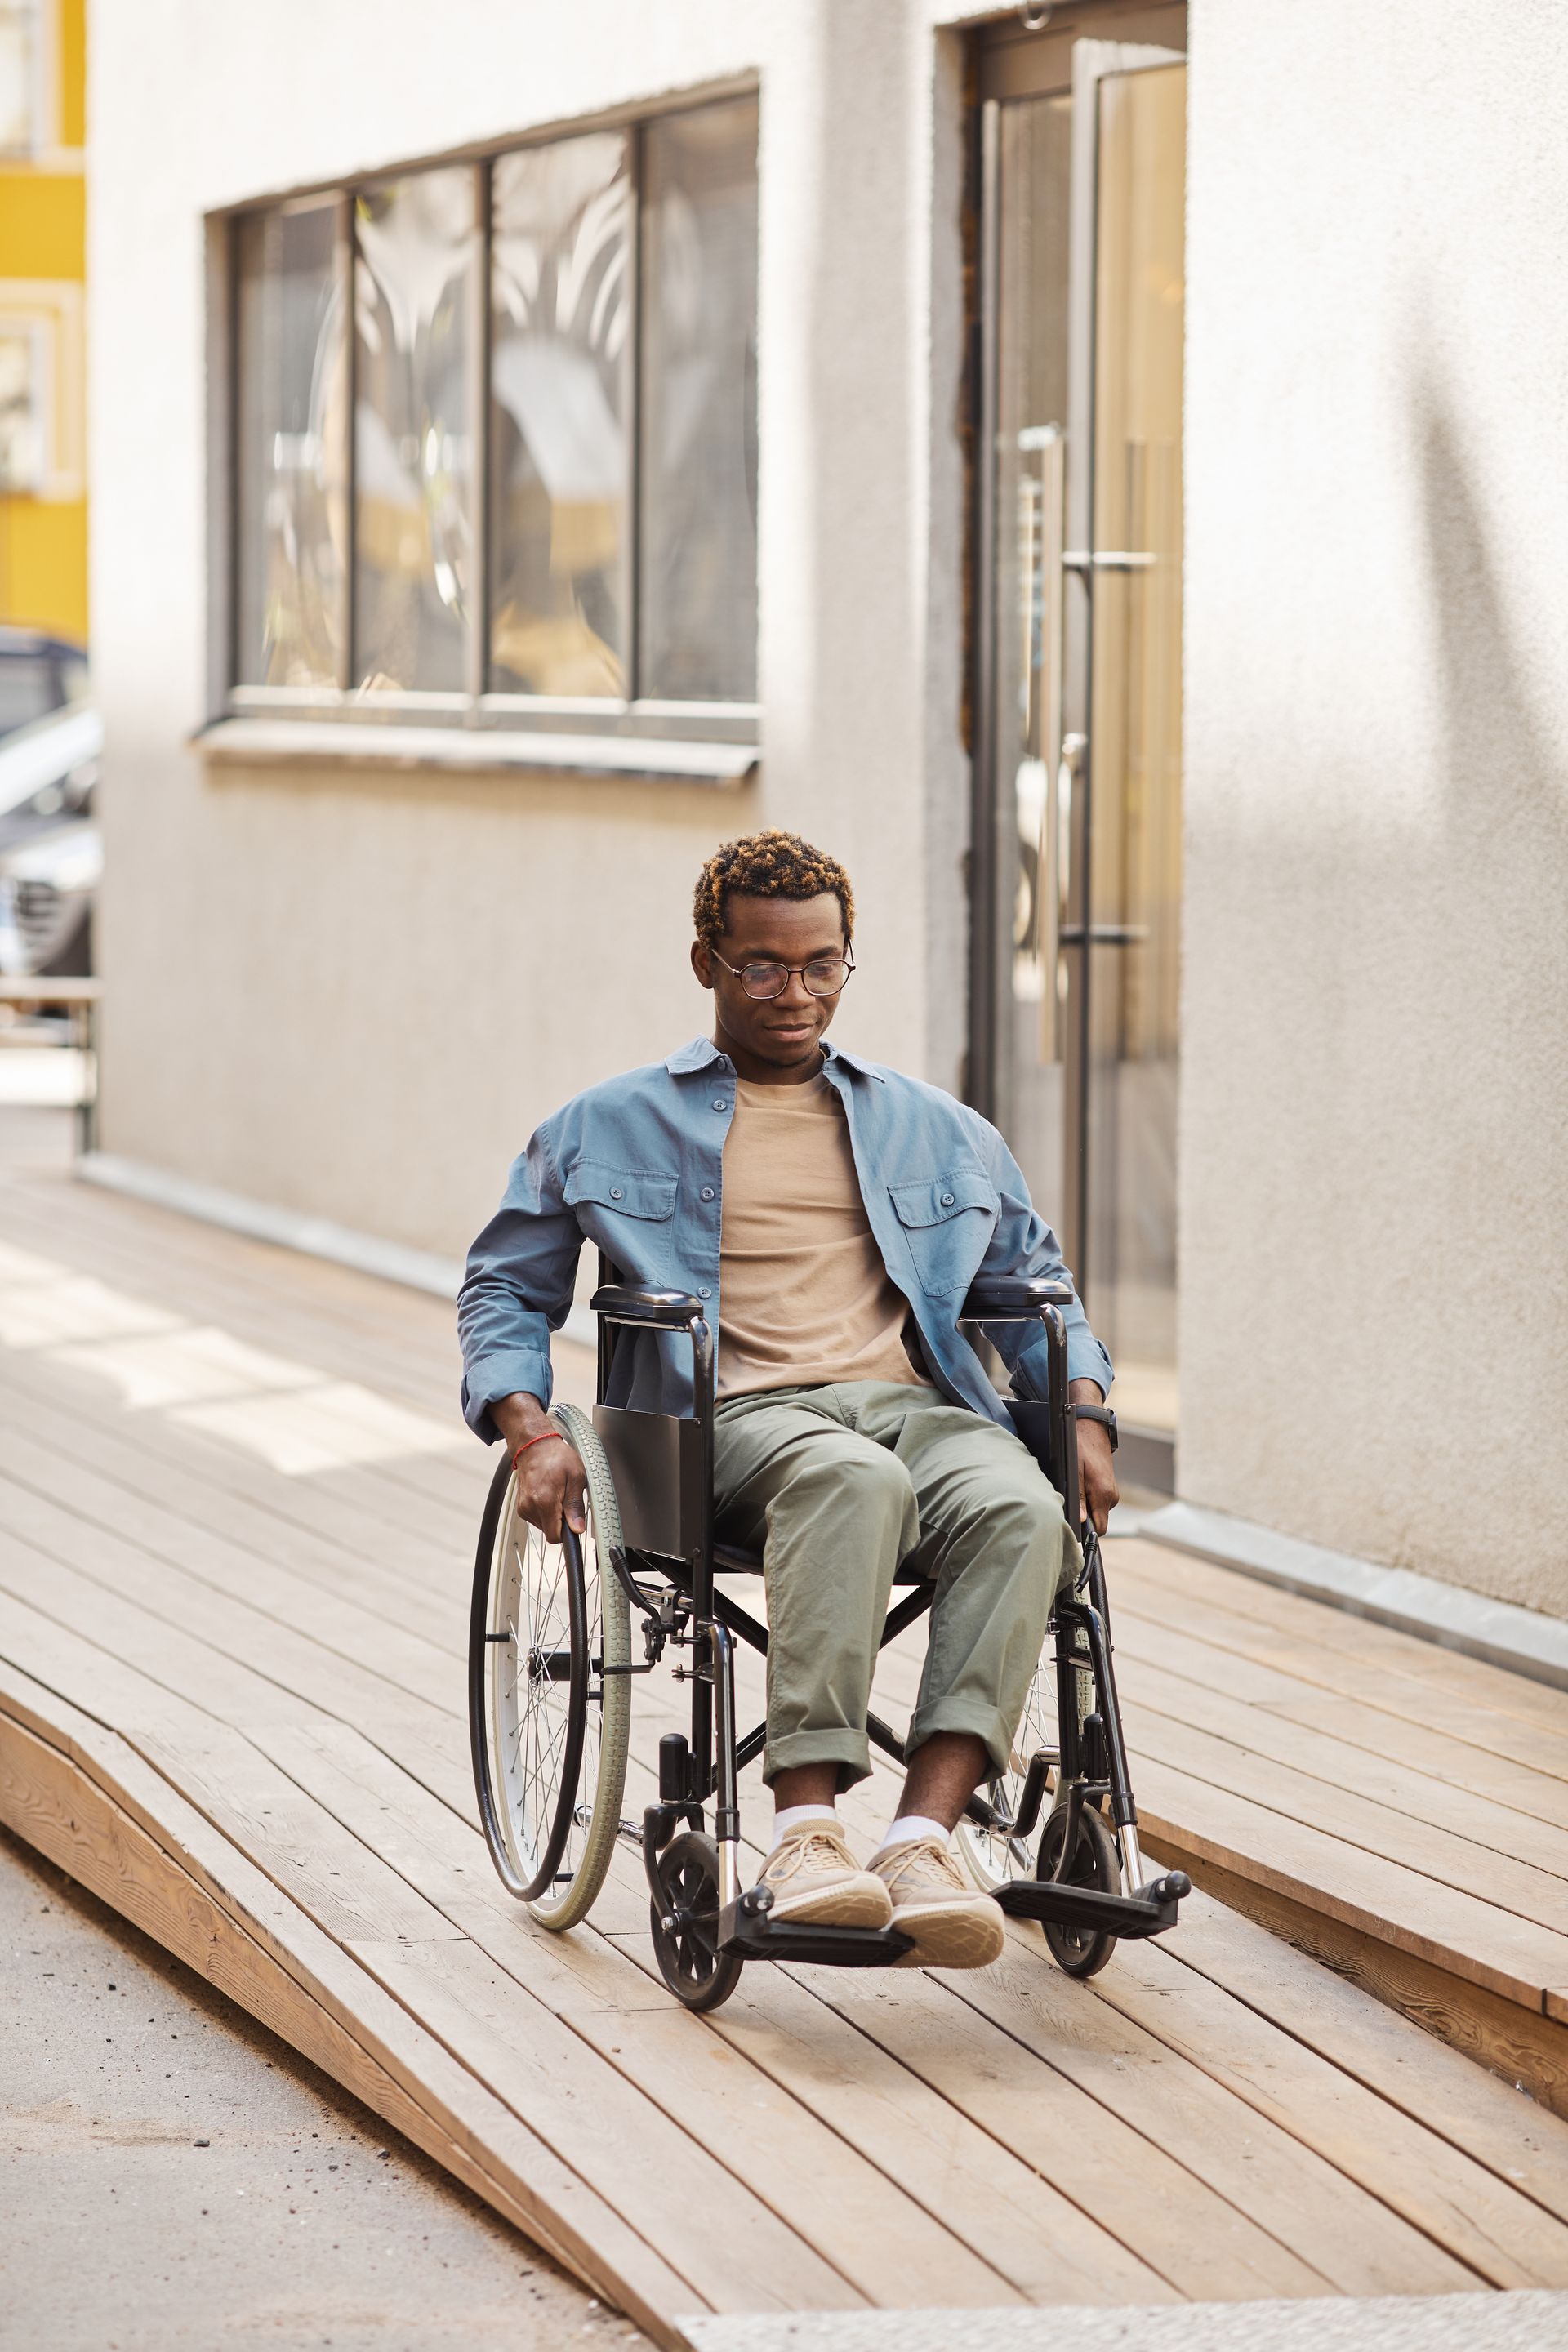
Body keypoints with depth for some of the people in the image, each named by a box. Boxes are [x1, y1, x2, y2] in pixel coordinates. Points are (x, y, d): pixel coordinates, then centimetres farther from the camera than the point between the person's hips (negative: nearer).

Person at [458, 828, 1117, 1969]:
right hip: (735, 1414, -3)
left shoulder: (938, 1132, 26)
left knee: (1022, 1511, -35)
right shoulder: (610, 1128, 19)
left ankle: (923, 1836, -46)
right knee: (854, 1480, -41)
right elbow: (504, 1287, 20)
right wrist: (531, 1431, 1)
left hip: (914, 1399, 3)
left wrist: (1086, 1414, 12)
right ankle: (806, 1828, -47)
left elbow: (1037, 1280, 31)